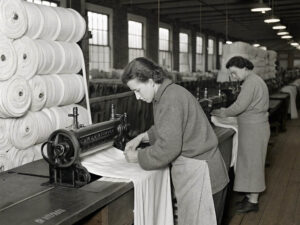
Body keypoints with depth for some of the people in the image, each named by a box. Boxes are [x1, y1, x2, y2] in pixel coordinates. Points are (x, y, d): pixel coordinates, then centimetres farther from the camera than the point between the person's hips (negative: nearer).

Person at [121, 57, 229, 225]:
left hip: (199, 177, -9)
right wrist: (142, 137, 12)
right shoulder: (170, 92, 9)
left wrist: (138, 157, -9)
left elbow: (168, 148, -23)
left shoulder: (170, 100, -22)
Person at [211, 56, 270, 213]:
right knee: (250, 162, 14)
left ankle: (253, 201, 9)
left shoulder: (251, 82, -18)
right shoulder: (254, 80, 14)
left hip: (253, 129, -10)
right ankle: (251, 195, 24)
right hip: (253, 127, 10)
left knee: (252, 163, -1)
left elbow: (239, 106, -22)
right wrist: (227, 111, 8)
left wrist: (223, 113, -7)